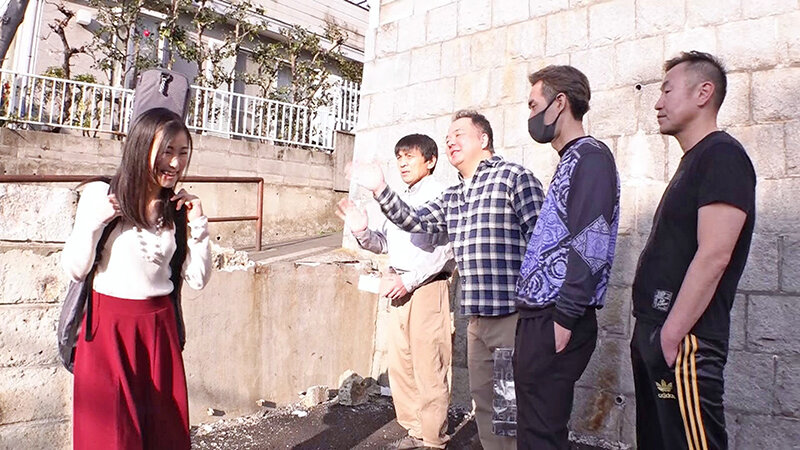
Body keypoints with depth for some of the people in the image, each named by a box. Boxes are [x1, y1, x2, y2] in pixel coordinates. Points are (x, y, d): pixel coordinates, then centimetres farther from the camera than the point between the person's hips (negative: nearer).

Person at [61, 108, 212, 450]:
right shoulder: (100, 195, -7)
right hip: (108, 327, -3)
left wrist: (198, 224, -7)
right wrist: (93, 222, -18)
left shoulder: (177, 210, 3)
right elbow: (75, 269, -5)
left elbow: (197, 279, 1)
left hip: (160, 328, 3)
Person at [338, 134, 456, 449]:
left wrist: (409, 281, -19)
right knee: (399, 363, 12)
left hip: (427, 288, -8)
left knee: (428, 367, -2)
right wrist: (362, 232, -1)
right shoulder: (398, 200, 16)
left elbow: (444, 251, -16)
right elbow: (383, 243, 19)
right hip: (400, 289, 8)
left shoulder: (439, 196, -8)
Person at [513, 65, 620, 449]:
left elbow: (591, 247, -19)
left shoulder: (590, 157, -9)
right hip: (538, 316, 9)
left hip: (555, 321, -9)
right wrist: (534, 316, 17)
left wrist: (565, 317, -20)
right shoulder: (571, 161, 20)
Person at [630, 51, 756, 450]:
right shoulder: (693, 161, 18)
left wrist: (671, 335, -20)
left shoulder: (722, 155, -11)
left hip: (683, 340, -9)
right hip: (654, 333, 9)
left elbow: (713, 256, -21)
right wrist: (649, 332, 16)